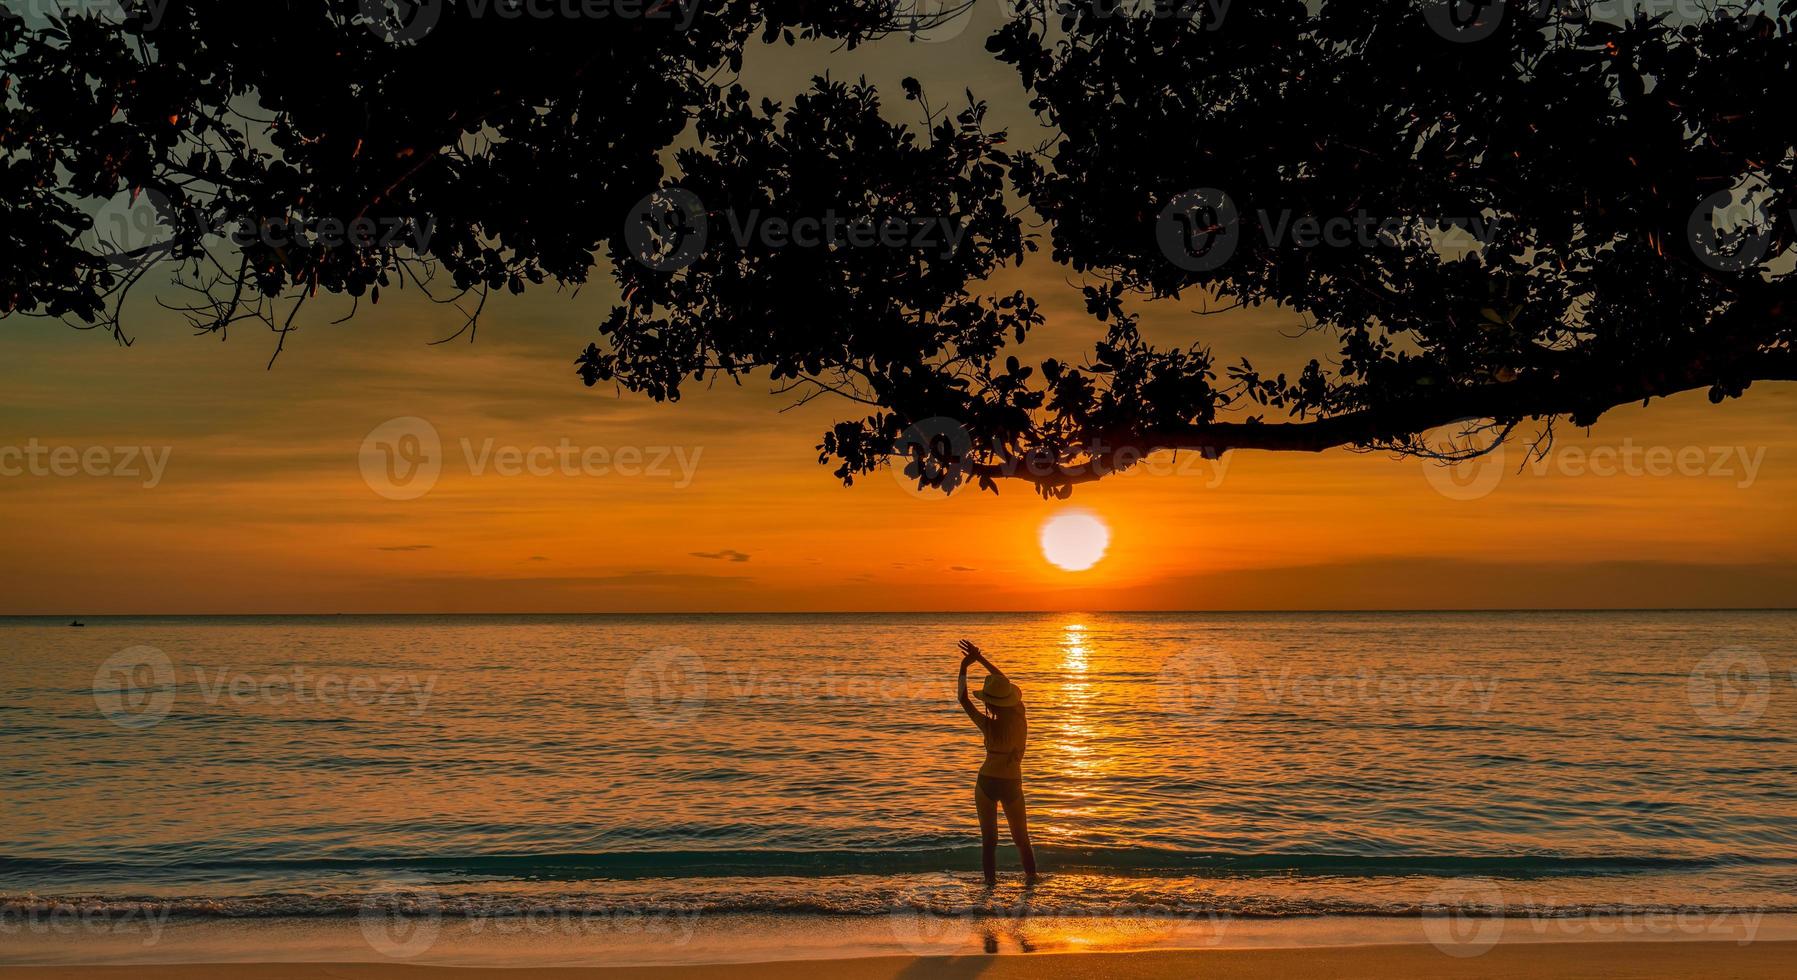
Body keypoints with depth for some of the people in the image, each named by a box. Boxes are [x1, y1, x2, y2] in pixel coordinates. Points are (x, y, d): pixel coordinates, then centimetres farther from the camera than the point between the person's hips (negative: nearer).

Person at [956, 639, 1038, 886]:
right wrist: (980, 658, 5)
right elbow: (1005, 681, 2)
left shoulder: (990, 726, -20)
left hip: (987, 782, -3)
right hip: (1012, 784, 3)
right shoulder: (1019, 715, -10)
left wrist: (964, 668, -6)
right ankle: (1030, 876, 16)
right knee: (1021, 838, 18)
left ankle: (991, 880, 6)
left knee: (988, 838, 8)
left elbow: (963, 699, -11)